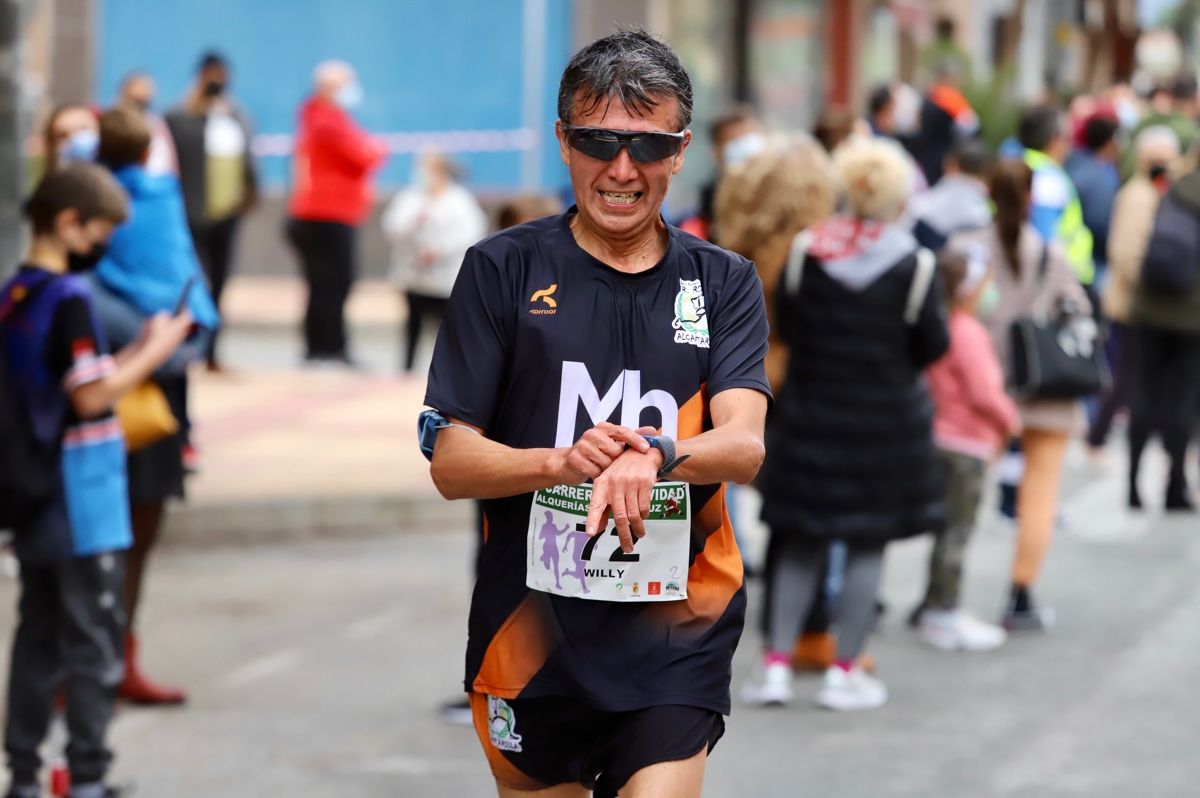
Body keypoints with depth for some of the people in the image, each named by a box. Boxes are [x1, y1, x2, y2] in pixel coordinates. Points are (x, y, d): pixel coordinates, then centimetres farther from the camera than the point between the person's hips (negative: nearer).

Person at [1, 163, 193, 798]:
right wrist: (153, 352, -8)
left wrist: (138, 351, 11)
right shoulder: (69, 298, -17)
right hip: (81, 500, -8)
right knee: (92, 638, -1)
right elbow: (90, 397, -19)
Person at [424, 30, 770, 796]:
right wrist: (564, 462, -23)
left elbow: (745, 446, -9)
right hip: (532, 636, 0)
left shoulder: (724, 283, 5)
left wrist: (656, 458, -32)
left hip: (677, 643, 0)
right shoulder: (502, 270, 1)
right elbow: (451, 461, -3)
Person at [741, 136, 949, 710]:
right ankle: (845, 671, 8)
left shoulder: (805, 252, -5)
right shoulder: (913, 265, -13)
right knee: (868, 545, 6)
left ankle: (777, 663, 7)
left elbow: (786, 328, 2)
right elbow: (934, 346, -8)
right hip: (886, 419, -2)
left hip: (810, 415, 3)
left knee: (799, 543, 11)